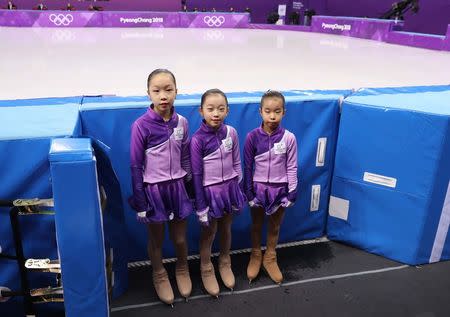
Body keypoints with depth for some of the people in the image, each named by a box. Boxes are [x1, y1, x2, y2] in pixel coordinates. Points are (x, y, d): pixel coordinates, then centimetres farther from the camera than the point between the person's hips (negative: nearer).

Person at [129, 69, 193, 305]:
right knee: (156, 240, 16)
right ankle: (159, 276, 41)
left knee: (180, 238, 16)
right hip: (153, 189, -3)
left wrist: (188, 187, 9)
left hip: (177, 186, 3)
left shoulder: (181, 122, -4)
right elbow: (136, 165, -10)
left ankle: (183, 270, 45)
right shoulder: (141, 125, -14)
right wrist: (139, 202, -8)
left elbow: (185, 158, 6)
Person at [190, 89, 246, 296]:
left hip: (229, 188, 3)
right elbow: (196, 174, -12)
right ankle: (206, 270, 35)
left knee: (226, 228, 20)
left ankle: (225, 263, 43)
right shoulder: (197, 139, -17)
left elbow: (237, 163, 4)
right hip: (210, 191, -3)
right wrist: (201, 206, -10)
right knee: (209, 232, 13)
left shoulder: (231, 133, -6)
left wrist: (237, 189, 7)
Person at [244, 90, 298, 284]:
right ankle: (255, 256, 39)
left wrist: (292, 193, -4)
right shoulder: (252, 137, -11)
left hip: (279, 189, 0)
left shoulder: (289, 138, -11)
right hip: (258, 188, 0)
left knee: (275, 226, 17)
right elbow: (247, 166, -4)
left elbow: (292, 167, -5)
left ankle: (270, 258, 36)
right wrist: (248, 191, -3)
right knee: (256, 224, 18)